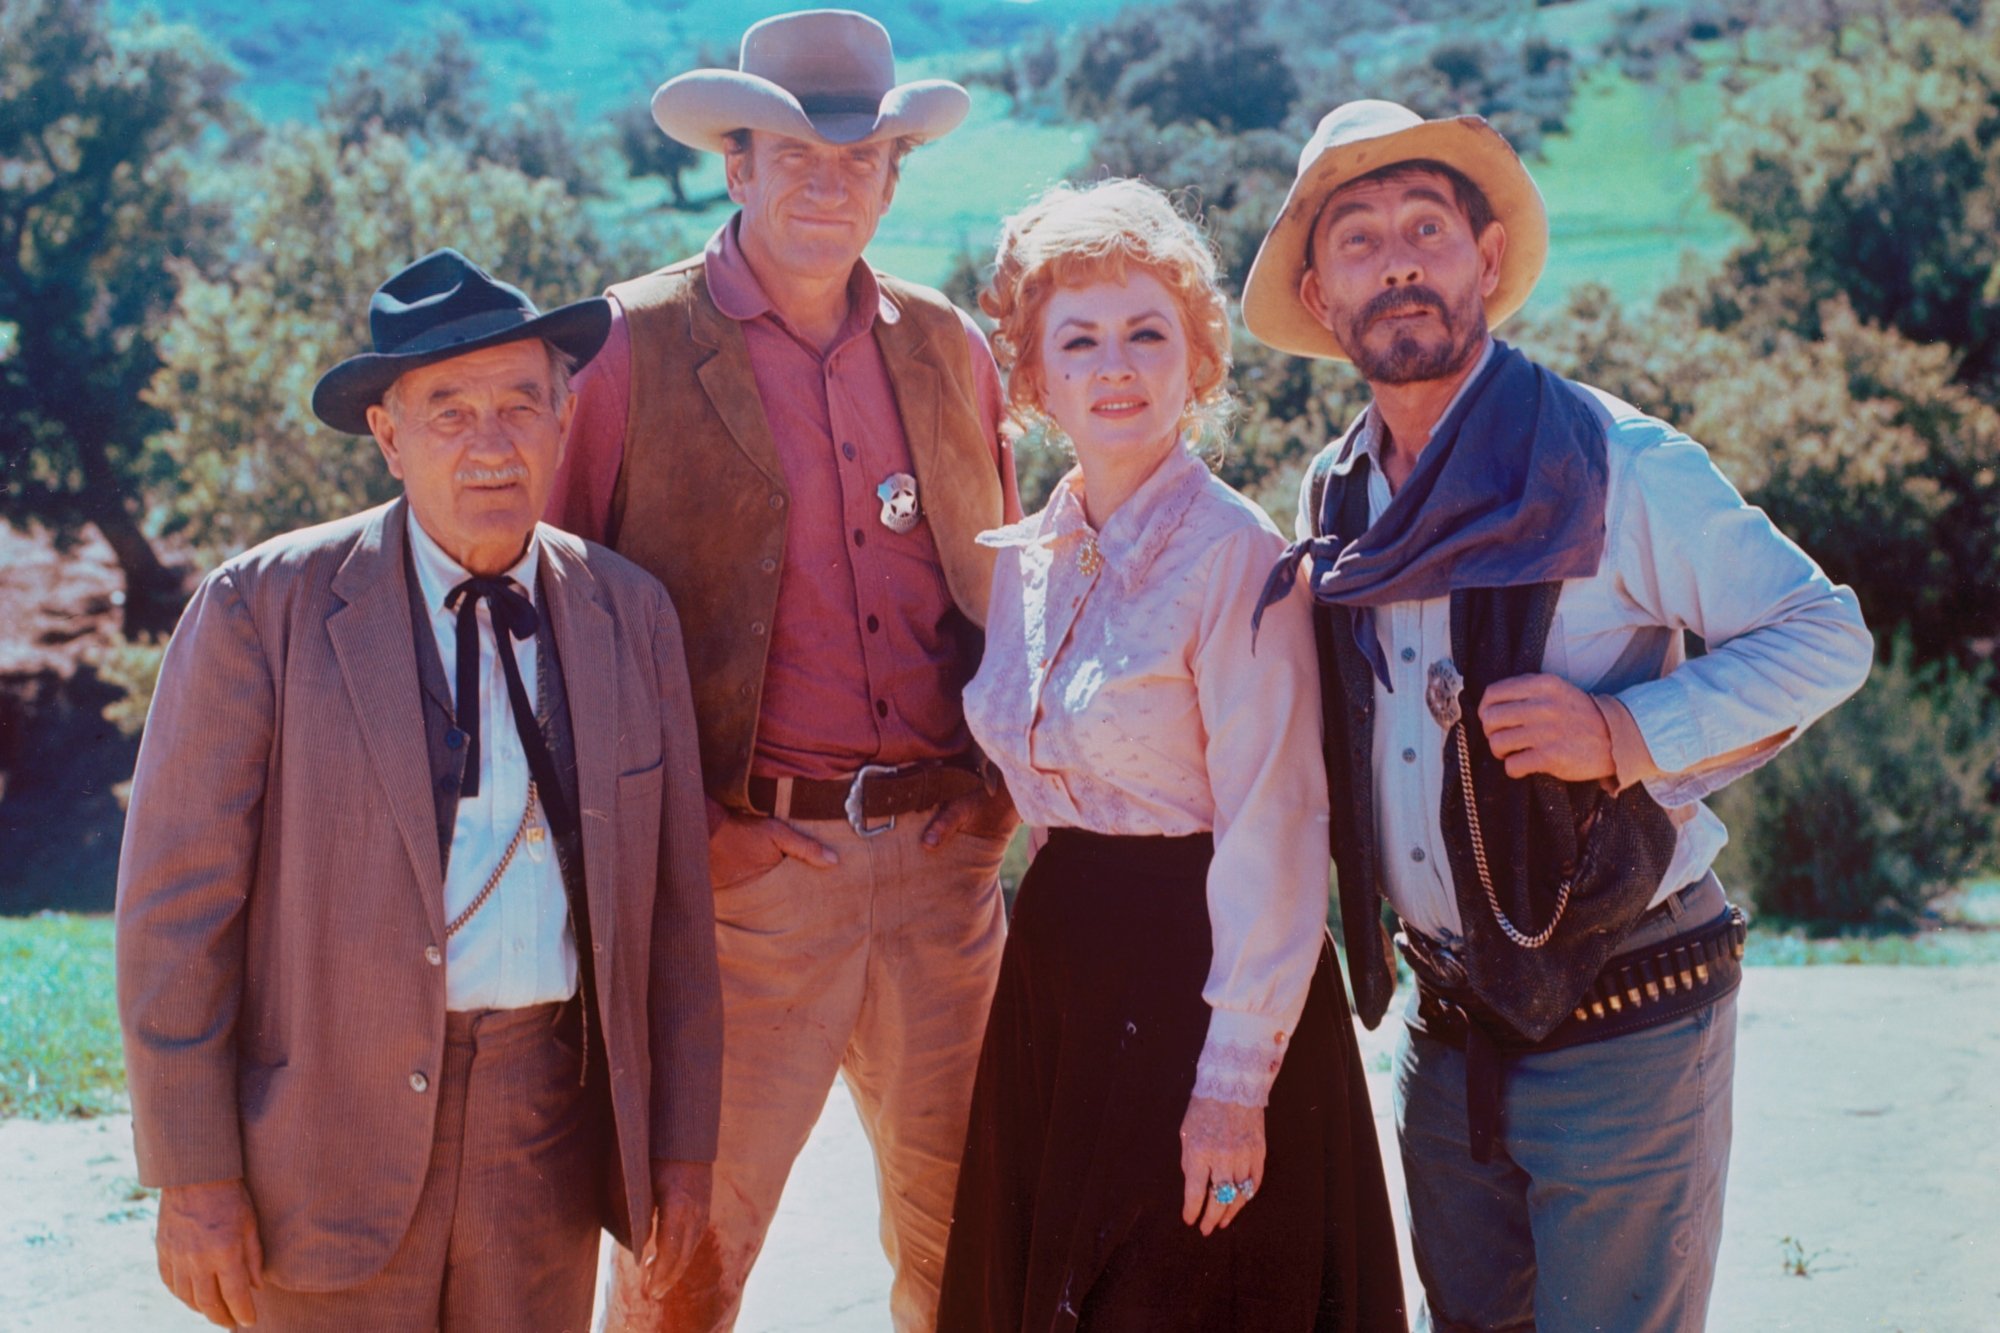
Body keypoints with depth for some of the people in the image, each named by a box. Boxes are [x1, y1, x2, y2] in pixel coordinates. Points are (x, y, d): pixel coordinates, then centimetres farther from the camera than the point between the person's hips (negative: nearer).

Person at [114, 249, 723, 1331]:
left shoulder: (629, 614, 3)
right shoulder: (262, 609, -8)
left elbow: (674, 901, 7)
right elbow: (177, 904, -8)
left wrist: (684, 1141, 7)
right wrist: (194, 1178, -10)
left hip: (550, 1135, 3)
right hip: (334, 1137, -3)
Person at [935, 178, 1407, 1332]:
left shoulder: (1233, 553, -13)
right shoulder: (1024, 561, 8)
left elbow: (1273, 835, -16)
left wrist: (1235, 1083, -18)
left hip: (1201, 974, -6)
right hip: (1057, 975, 7)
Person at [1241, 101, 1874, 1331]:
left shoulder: (1617, 464, -11)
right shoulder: (1334, 506, 7)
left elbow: (1825, 634, -11)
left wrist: (1629, 734, -22)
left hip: (1623, 1031, -6)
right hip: (1448, 1030, 6)